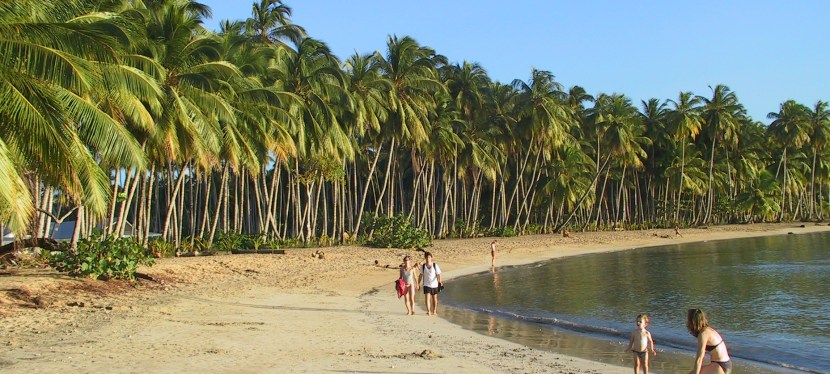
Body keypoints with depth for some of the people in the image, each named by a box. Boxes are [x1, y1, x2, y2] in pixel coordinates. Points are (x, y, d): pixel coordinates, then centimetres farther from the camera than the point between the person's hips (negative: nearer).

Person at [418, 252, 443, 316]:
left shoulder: (435, 265, -5)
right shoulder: (423, 266, 0)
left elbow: (438, 274, -8)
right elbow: (421, 275, 9)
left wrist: (440, 281, -26)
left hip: (434, 284, 0)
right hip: (426, 285, 0)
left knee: (434, 298, 12)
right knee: (427, 298, -15)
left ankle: (434, 310, 28)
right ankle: (428, 311, -17)